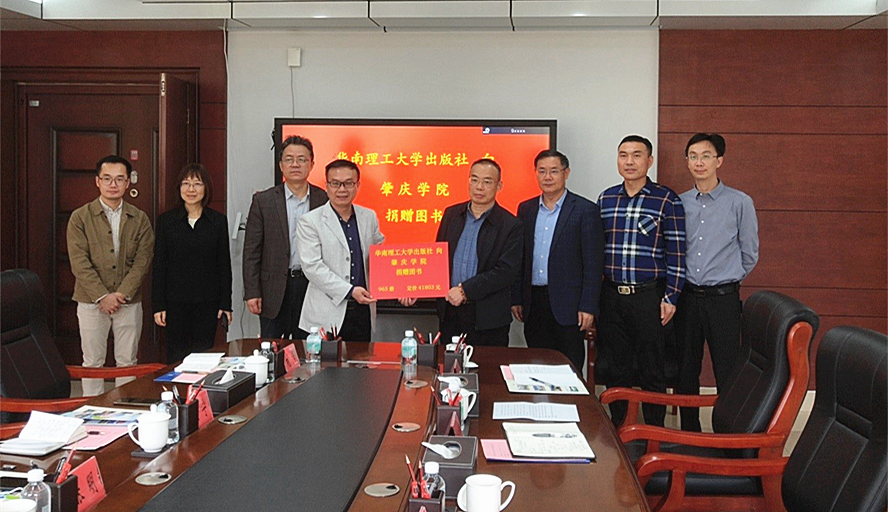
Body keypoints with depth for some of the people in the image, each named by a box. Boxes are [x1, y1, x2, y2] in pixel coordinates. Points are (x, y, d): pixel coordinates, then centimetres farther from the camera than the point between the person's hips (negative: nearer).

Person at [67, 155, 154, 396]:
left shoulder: (139, 219, 6)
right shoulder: (80, 217, 1)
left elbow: (143, 261, -1)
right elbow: (79, 262, -6)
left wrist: (123, 293, -12)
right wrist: (102, 296, -14)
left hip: (129, 302, 1)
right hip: (91, 301, -1)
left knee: (127, 362, 7)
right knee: (92, 362, 6)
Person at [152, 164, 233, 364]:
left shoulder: (218, 221, 4)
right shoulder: (166, 221, 3)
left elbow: (224, 265, 4)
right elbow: (159, 265, 2)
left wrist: (226, 304, 0)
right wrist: (158, 304, -3)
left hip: (207, 302, 0)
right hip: (175, 301, 0)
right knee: (176, 354, 3)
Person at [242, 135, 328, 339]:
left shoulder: (324, 200, 3)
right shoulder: (263, 200, 2)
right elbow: (251, 251, 1)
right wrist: (252, 292, -5)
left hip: (312, 286, 1)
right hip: (274, 291, 0)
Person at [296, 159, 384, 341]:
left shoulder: (369, 217, 11)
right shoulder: (309, 222, -4)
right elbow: (312, 266, -11)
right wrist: (349, 290, -17)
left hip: (363, 312, 4)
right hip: (327, 316, -4)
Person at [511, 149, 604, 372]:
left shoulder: (585, 210, -4)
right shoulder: (526, 209, 11)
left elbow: (593, 263, -6)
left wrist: (588, 307, -11)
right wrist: (516, 299, 8)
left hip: (567, 305, -4)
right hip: (533, 303, 4)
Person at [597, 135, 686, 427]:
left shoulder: (666, 200, -4)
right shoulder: (606, 199, 9)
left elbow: (676, 253, -5)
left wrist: (670, 298, -9)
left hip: (649, 296, -4)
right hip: (610, 296, 4)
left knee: (652, 372, 5)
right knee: (613, 369, 11)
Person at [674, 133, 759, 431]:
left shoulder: (740, 203, -3)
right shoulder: (679, 204, 7)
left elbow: (749, 255, 5)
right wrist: (684, 282, 10)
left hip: (723, 298, -3)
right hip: (686, 297, 4)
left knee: (727, 373, -2)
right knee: (685, 372, 10)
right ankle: (689, 435, 22)